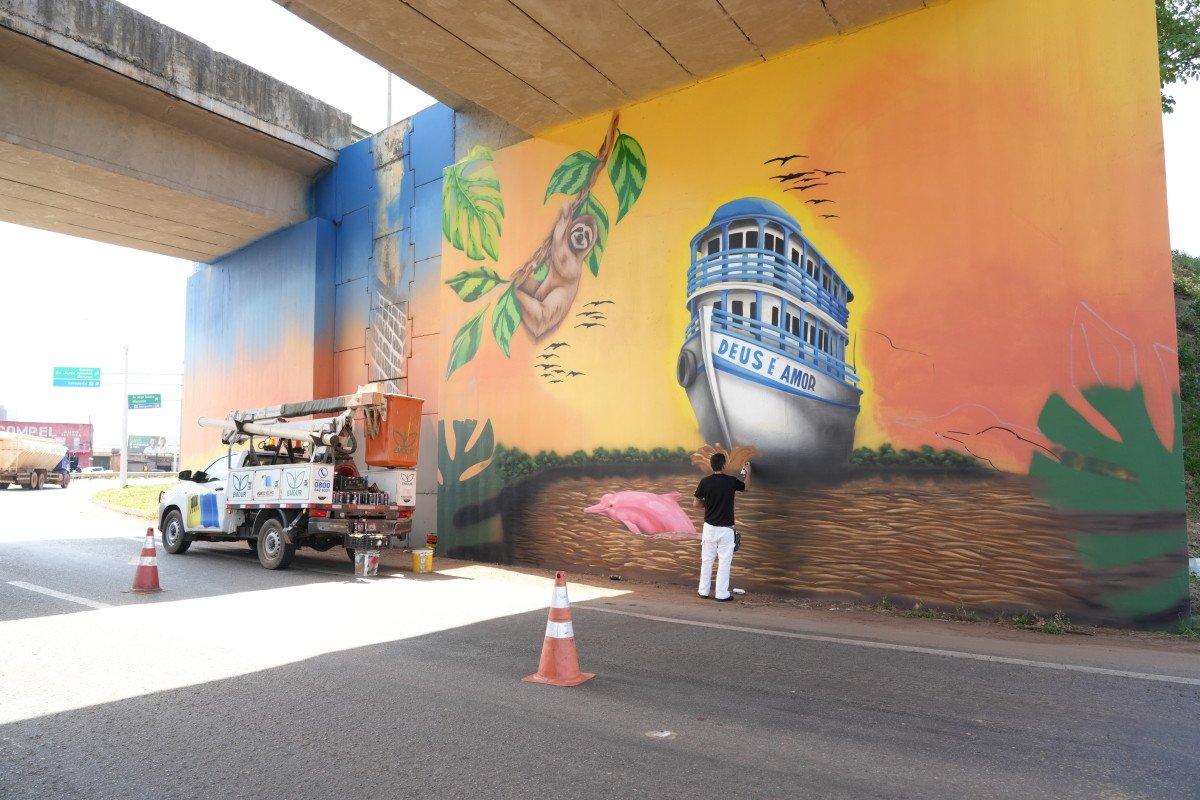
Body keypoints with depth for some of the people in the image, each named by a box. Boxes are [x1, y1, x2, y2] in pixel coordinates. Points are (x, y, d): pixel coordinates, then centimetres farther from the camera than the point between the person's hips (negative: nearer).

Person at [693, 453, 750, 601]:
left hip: (709, 527, 3)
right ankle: (722, 594, 5)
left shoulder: (705, 482, -5)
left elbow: (696, 503, -1)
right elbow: (747, 488, 13)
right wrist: (748, 472, 29)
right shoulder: (731, 481, -8)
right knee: (724, 561, 3)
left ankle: (703, 591, 16)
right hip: (725, 529, -3)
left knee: (706, 560, 11)